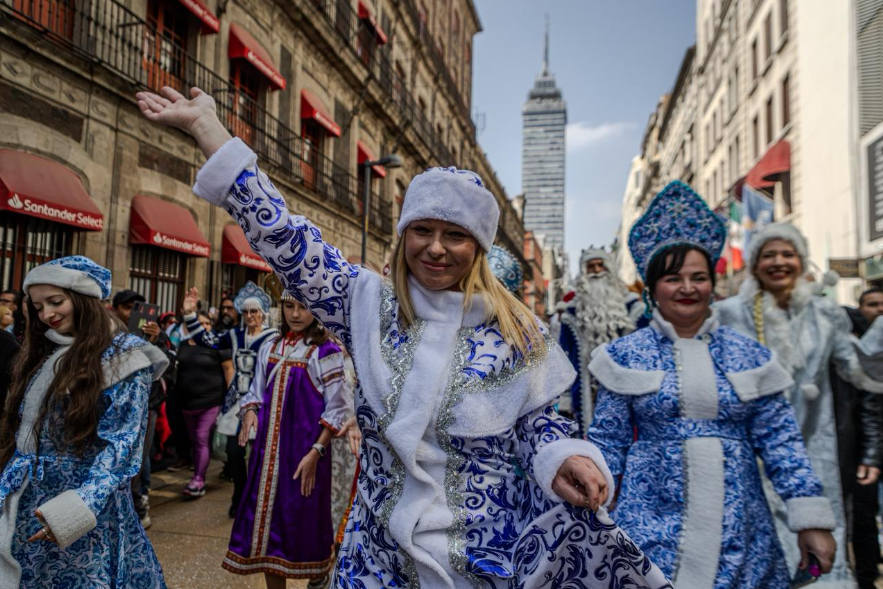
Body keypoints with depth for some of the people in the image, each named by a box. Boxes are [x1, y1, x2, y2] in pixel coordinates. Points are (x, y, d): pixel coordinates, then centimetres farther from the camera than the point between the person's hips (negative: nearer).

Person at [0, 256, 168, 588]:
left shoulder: (123, 358, -11)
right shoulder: (42, 353, 9)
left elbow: (120, 445, -16)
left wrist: (77, 508, -26)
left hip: (84, 502, -6)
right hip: (28, 503, 6)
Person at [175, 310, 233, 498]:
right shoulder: (183, 345, 7)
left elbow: (228, 368, -9)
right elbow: (176, 369, 16)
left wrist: (230, 394, -13)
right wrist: (177, 396, 10)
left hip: (211, 400, -5)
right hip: (187, 401, 6)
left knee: (202, 439, -9)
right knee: (194, 440, 13)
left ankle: (198, 480, -3)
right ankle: (198, 477, 24)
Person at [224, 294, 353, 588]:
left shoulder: (326, 351, -10)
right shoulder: (270, 347, 8)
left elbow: (337, 408, -11)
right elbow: (257, 392, 14)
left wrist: (316, 451, -17)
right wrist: (249, 412, -8)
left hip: (305, 448, -5)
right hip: (270, 447, 5)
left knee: (304, 519, 7)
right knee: (268, 514, 8)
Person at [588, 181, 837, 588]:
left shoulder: (748, 355, 4)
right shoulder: (626, 355, -2)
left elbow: (780, 440, 4)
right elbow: (607, 442, 1)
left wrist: (811, 520, -1)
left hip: (740, 531, 2)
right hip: (650, 525, -2)